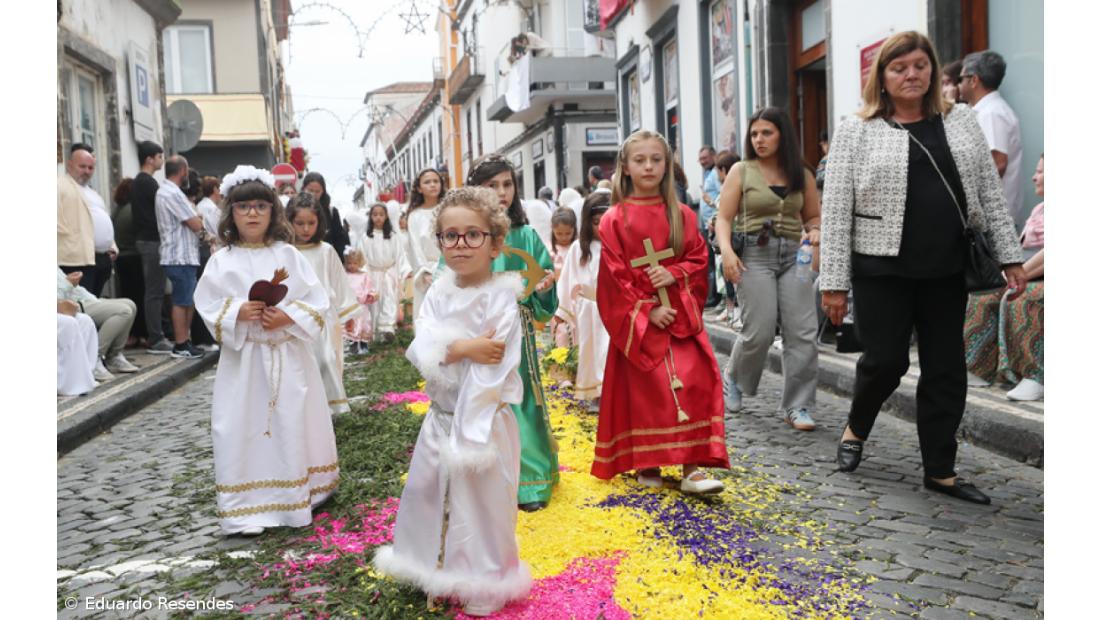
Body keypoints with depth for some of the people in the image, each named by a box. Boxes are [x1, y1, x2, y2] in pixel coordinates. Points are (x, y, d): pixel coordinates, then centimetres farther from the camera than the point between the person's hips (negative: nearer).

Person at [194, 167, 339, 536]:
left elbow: (317, 302, -2)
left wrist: (287, 316, -16)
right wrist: (238, 313, -19)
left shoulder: (288, 255, 2)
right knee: (245, 430, -1)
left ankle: (297, 497, 24)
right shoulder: (222, 261, 1)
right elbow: (208, 307, -2)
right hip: (244, 358, -1)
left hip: (288, 356, 1)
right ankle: (249, 508, 6)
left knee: (293, 426, 9)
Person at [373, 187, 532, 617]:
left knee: (478, 504, 6)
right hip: (440, 418, 6)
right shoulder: (439, 293, 0)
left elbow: (489, 376, -21)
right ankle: (437, 574, 39)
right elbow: (420, 352, -11)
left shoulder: (501, 299, -17)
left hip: (482, 420, -6)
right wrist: (463, 348, -28)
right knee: (426, 494, 17)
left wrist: (466, 441, -23)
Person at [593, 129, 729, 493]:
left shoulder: (682, 215, 7)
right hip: (636, 318, -2)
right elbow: (615, 275, -5)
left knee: (694, 384, -9)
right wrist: (646, 310, -12)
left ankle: (692, 467, -6)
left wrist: (675, 273, -11)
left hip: (681, 315, 2)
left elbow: (699, 259, 9)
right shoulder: (615, 219, -1)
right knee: (643, 389, 0)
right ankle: (646, 463, 17)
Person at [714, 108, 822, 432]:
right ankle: (733, 378, 24)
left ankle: (796, 407, 4)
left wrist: (814, 231, -4)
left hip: (794, 256, 3)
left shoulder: (802, 175, 11)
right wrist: (727, 250, -15)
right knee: (759, 332, -7)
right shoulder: (741, 171, 5)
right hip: (754, 255, -3)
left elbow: (814, 216, 19)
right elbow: (724, 218, 1)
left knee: (803, 333, -6)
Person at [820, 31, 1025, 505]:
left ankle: (940, 470, 18)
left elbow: (989, 193, 11)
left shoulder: (961, 121, 10)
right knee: (885, 359, -3)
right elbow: (836, 210, -5)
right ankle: (855, 429, 28)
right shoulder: (856, 131, -1)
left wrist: (1009, 257, 5)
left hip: (947, 270, 4)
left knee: (946, 369, 6)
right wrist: (834, 281, -10)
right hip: (883, 270, -3)